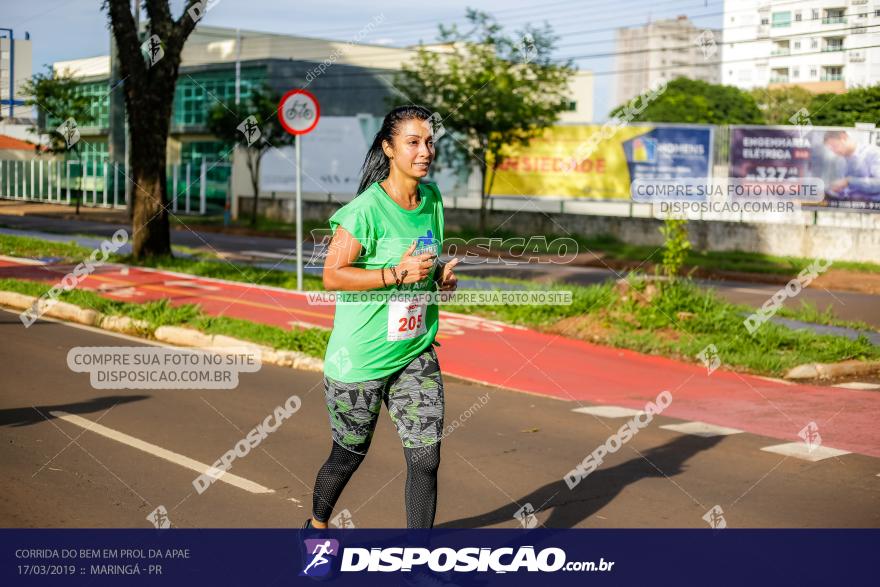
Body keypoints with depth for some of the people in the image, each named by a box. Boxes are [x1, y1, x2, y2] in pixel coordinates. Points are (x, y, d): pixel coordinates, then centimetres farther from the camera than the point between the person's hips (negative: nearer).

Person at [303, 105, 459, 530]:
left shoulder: (432, 198, 4)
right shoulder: (366, 210, -18)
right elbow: (332, 275, -17)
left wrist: (442, 276, -1)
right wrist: (397, 274, -25)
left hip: (416, 353, 5)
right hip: (360, 358, -5)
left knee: (426, 458, -2)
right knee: (349, 456, 13)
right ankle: (317, 524, 42)